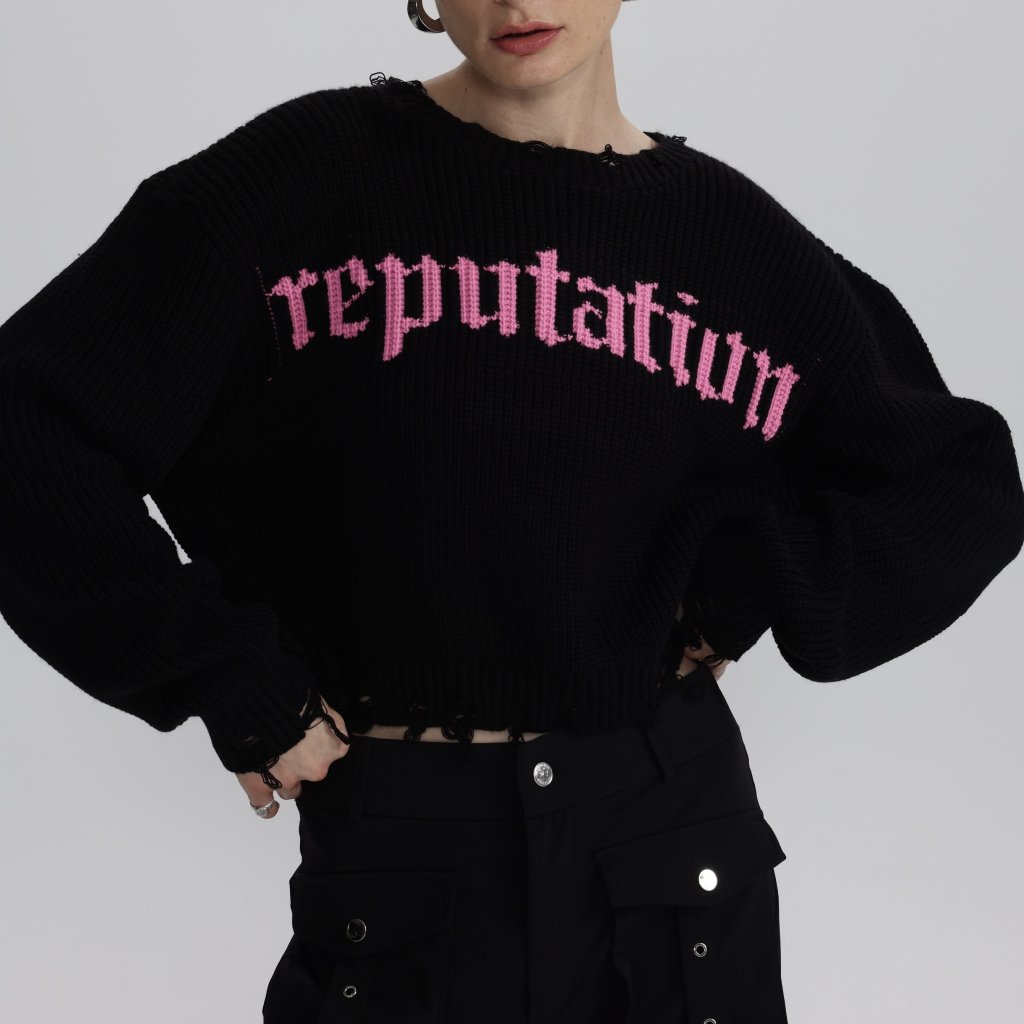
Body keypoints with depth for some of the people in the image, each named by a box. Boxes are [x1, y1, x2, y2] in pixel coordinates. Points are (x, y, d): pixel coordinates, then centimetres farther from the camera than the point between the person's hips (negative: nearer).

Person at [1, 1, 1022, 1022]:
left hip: (671, 835, 3)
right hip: (398, 857, -2)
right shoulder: (306, 173, -6)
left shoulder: (733, 233, 1)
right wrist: (227, 678, -11)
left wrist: (742, 591, -4)